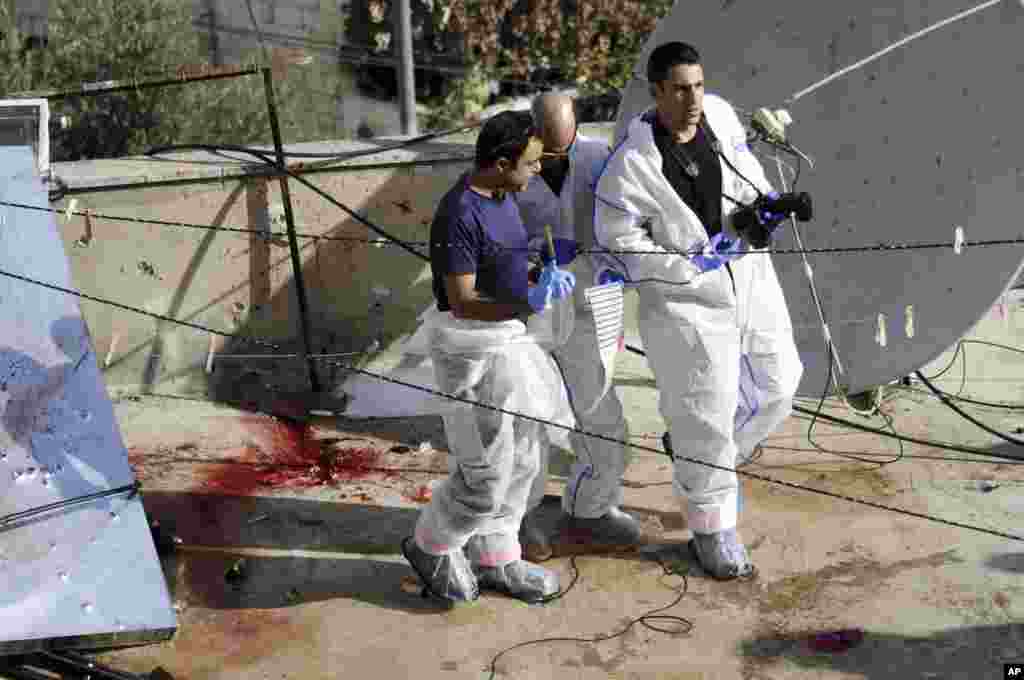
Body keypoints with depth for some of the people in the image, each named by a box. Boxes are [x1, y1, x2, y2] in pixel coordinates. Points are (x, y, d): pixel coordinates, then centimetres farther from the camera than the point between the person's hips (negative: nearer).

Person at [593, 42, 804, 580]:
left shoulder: (719, 114, -7)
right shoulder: (631, 164, -20)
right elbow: (621, 245, -14)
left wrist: (761, 206, -10)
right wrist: (696, 263, -19)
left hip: (749, 276, 6)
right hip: (685, 296, -6)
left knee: (776, 388, 14)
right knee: (705, 417, 2)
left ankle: (701, 460, 40)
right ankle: (712, 530, 23)